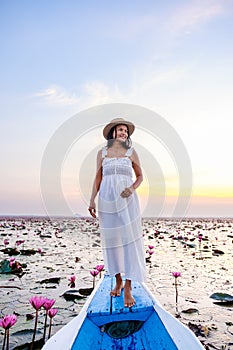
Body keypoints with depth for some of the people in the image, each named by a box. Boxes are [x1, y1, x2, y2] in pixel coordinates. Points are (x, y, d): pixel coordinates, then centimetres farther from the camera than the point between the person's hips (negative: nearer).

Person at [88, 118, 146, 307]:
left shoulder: (132, 153, 7)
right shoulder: (102, 153, 9)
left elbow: (140, 176, 11)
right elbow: (98, 178, 10)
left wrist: (132, 188, -9)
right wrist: (92, 200, 0)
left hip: (127, 200, -1)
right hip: (107, 201, 2)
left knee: (129, 240, -4)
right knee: (111, 241, 8)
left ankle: (128, 288, 5)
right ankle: (118, 281, 26)